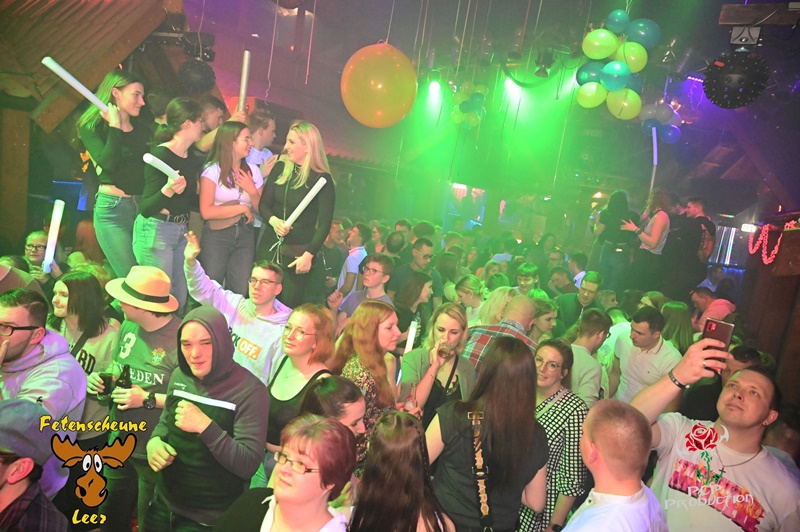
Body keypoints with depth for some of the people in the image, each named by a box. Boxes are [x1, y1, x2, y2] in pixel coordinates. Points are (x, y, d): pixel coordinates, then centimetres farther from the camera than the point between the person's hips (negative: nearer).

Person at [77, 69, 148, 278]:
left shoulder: (143, 129, 12)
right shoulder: (92, 128, 0)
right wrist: (115, 127, -11)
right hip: (112, 209, -4)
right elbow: (108, 164, -18)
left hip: (143, 207, 5)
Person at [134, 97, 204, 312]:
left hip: (182, 231, 8)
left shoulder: (192, 159, 8)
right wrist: (168, 189, -34)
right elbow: (145, 209, -19)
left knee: (180, 299, 12)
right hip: (156, 231, -8)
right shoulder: (160, 155, -15)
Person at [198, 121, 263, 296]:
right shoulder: (213, 170, -6)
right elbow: (206, 212, -15)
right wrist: (242, 208, -10)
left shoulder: (253, 170, 7)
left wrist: (252, 191, -9)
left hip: (245, 235, 4)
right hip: (217, 235, -4)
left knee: (240, 291, 3)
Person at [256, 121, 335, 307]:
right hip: (270, 245, 4)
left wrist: (309, 255, -18)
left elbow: (325, 224, -11)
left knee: (290, 304, 2)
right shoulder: (280, 168, 5)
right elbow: (264, 204, 9)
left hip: (299, 251, -4)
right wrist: (273, 220, -13)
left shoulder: (322, 180, -10)